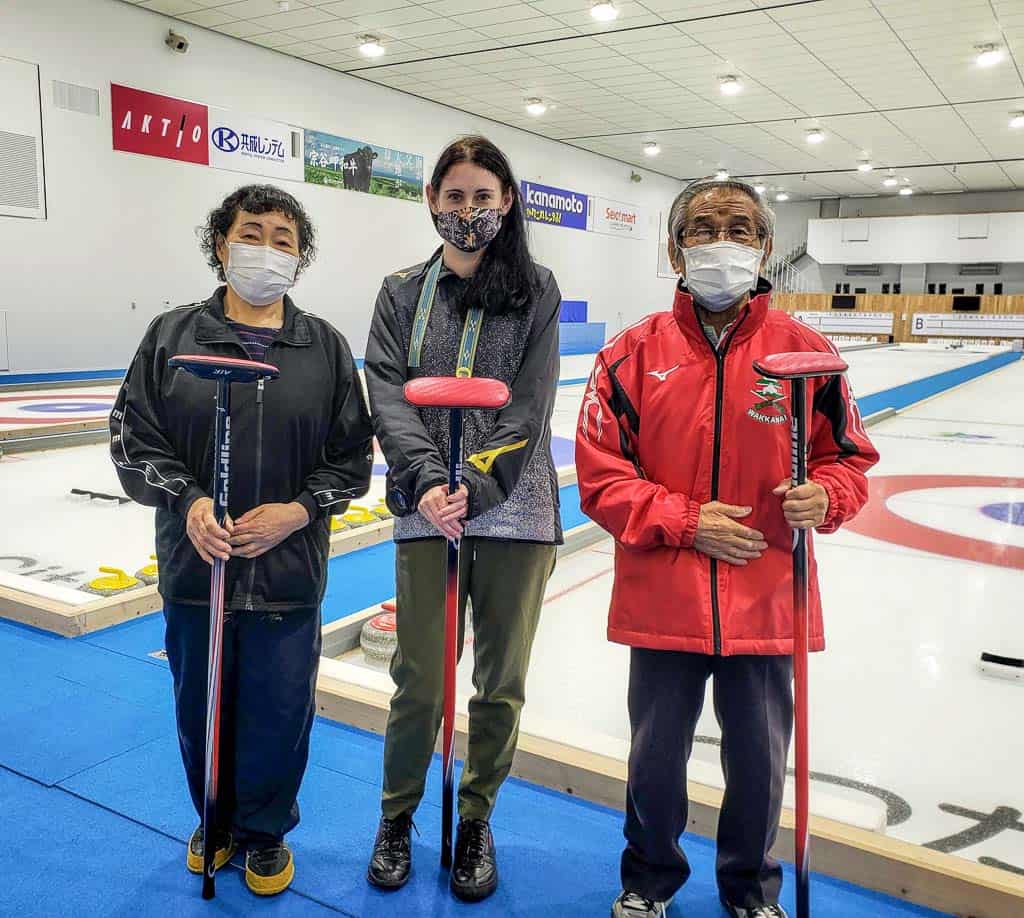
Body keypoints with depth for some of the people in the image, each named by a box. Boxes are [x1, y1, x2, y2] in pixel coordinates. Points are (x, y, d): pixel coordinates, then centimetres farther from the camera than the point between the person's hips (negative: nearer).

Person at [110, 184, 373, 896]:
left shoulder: (326, 346, 1)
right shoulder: (171, 336, 1)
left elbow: (353, 456, 2)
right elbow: (133, 438, 1)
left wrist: (298, 510, -12)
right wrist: (188, 502, -14)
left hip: (290, 571, 0)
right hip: (195, 566, 1)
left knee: (281, 709, 9)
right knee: (202, 704, 15)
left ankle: (265, 831, 35)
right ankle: (216, 820, 41)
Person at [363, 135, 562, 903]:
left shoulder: (536, 290, 2)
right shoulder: (402, 293, 7)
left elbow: (529, 407, -6)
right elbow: (389, 397, -3)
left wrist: (474, 487, -17)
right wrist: (428, 482, -19)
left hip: (515, 511, 0)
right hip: (428, 513, 1)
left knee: (502, 681, 10)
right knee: (421, 679, 5)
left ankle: (476, 821, 32)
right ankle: (398, 815, 31)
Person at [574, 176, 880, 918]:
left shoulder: (806, 350, -3)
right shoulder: (634, 353, -5)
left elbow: (848, 458, 5)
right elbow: (600, 476, -5)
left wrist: (823, 497, -16)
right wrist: (684, 521, -15)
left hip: (767, 602, 1)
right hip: (664, 602, 0)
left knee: (760, 762, 17)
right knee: (655, 758, 17)